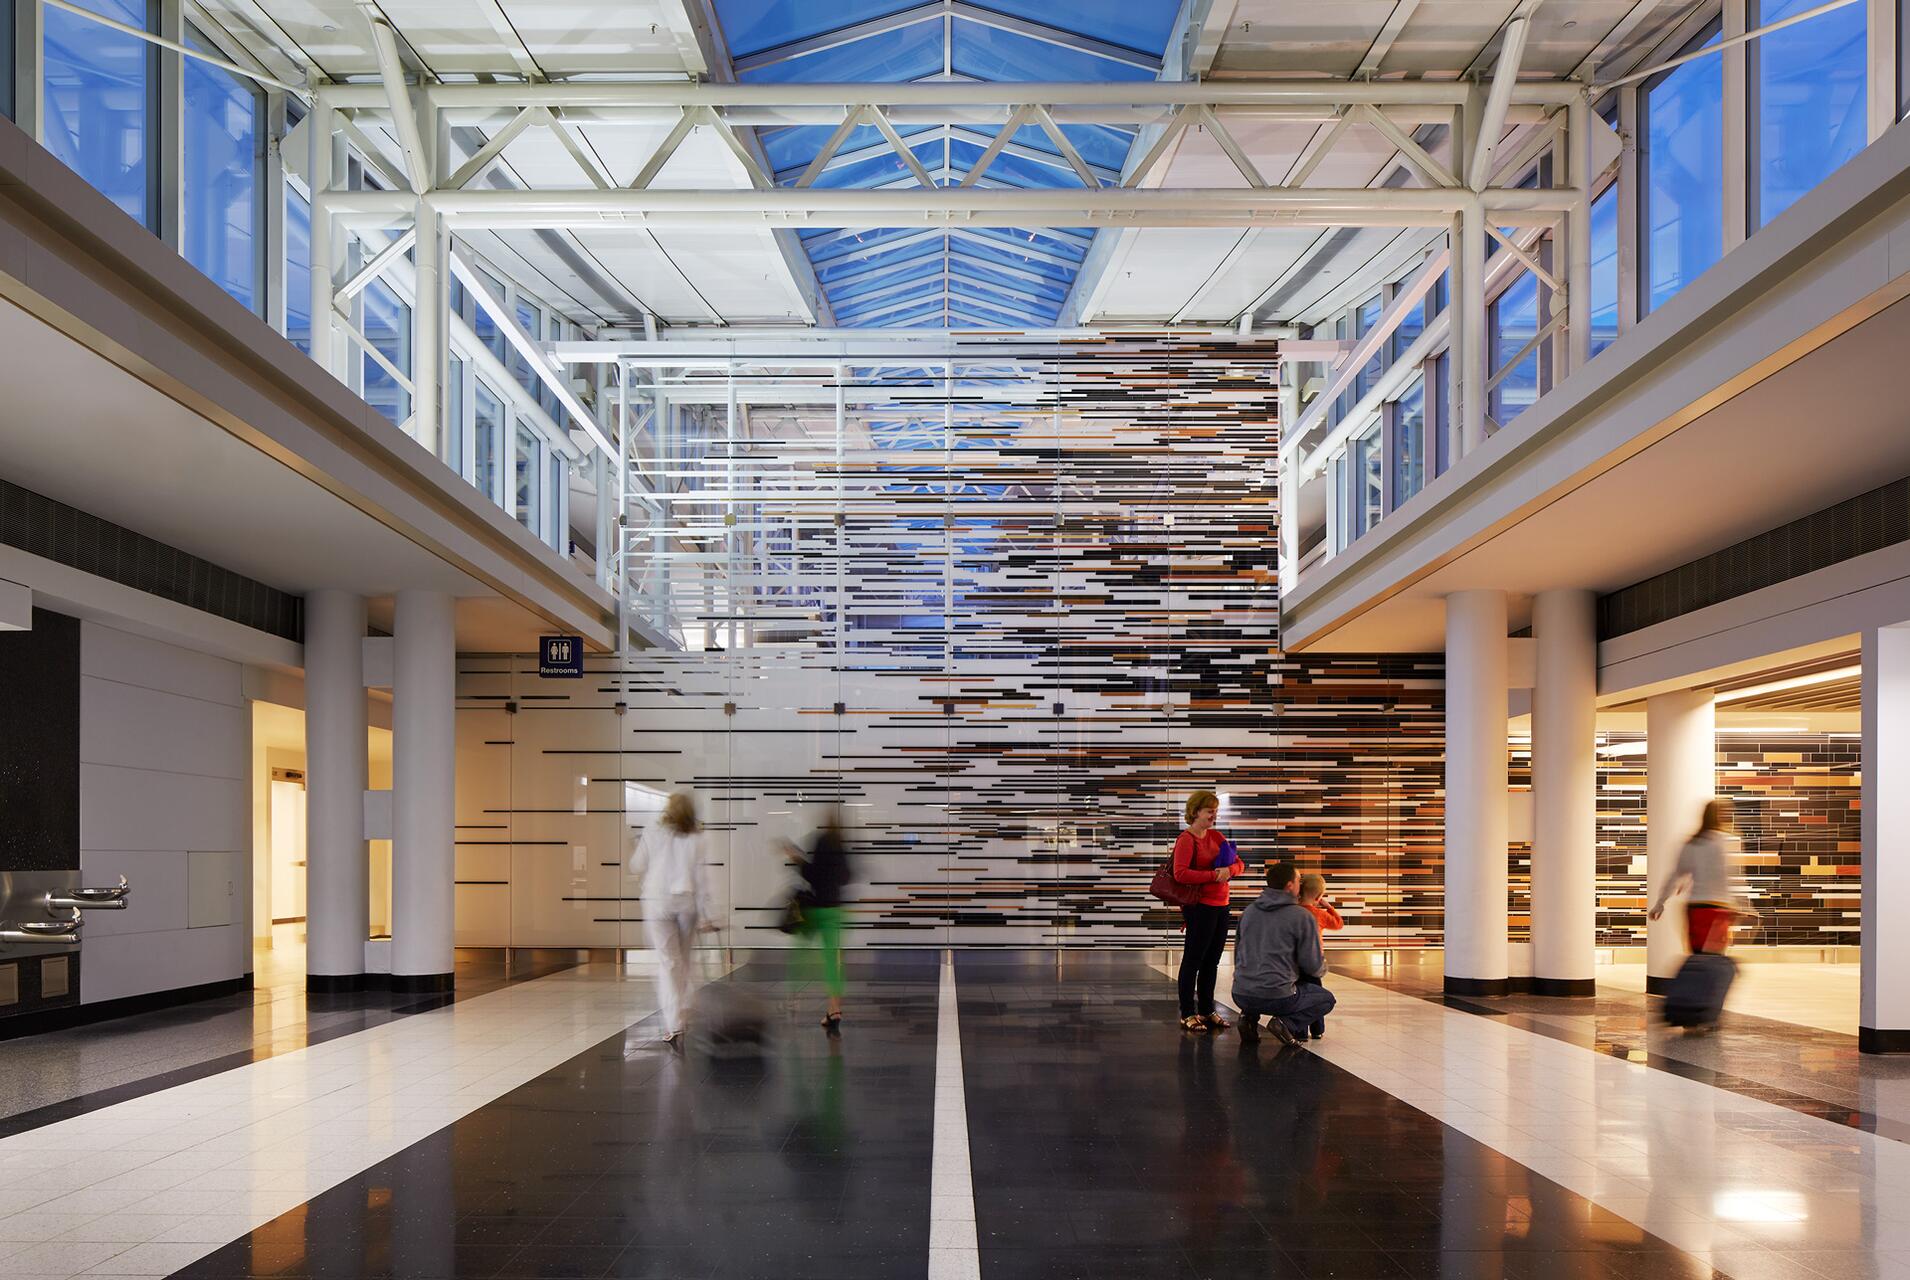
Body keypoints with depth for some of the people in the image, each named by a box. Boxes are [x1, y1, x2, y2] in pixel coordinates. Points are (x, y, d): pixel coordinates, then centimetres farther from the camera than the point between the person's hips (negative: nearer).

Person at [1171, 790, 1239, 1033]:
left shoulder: (1216, 837, 13)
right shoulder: (1186, 840, -11)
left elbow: (1238, 864, 14)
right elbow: (1180, 874, -23)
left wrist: (1229, 871, -9)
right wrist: (1213, 875, -22)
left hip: (1221, 905, 8)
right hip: (1199, 906, -8)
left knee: (1212, 961, 13)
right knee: (1193, 960, -1)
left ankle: (1206, 1011, 22)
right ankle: (1187, 1014, 4)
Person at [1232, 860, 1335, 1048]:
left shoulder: (1248, 911, 10)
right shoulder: (1303, 917, -7)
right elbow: (1314, 967, -4)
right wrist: (1322, 968, 21)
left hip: (1241, 995, 5)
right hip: (1278, 996, -5)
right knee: (1327, 999, 19)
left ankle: (1249, 1016, 10)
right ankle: (1288, 1023, -6)